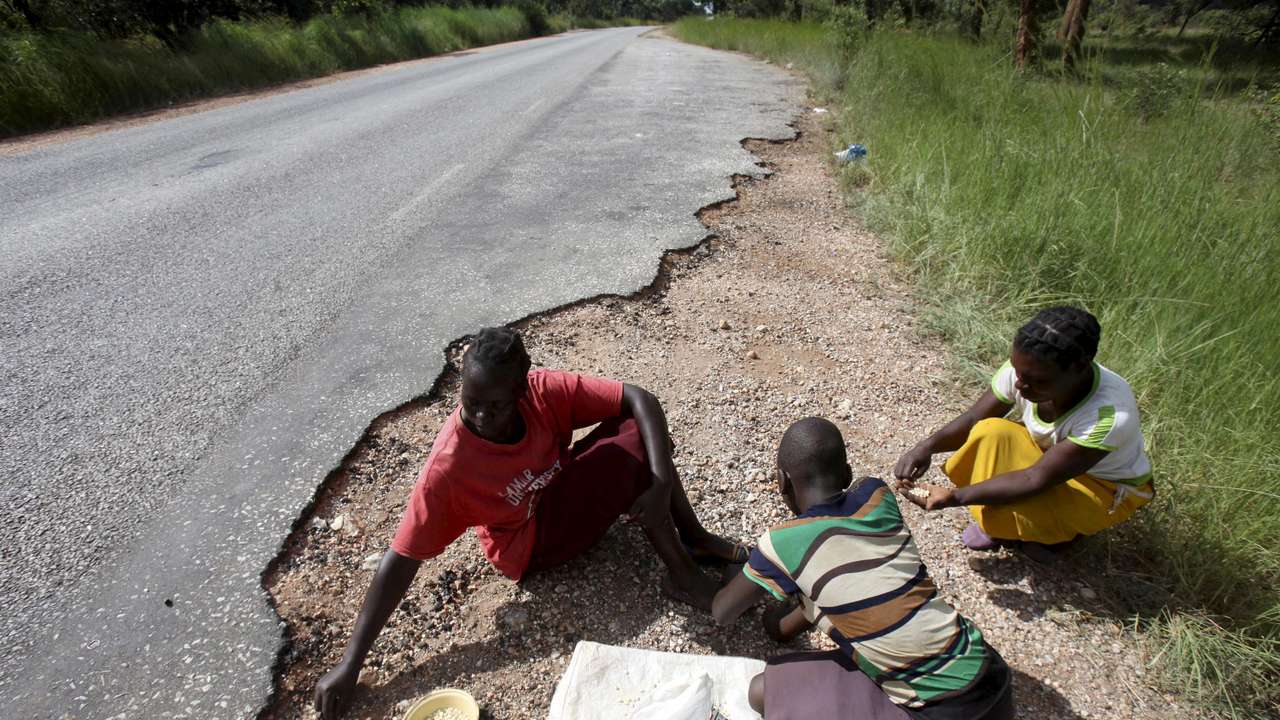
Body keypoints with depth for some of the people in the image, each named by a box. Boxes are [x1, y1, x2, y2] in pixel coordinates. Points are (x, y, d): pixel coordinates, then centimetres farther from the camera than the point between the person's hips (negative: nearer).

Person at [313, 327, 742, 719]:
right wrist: (350, 664, -23)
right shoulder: (449, 468, -31)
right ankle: (681, 575, -12)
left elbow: (639, 399, -21)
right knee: (634, 447, -25)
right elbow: (401, 559, -25)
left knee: (641, 425, -16)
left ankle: (693, 537, 0)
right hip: (531, 543, -5)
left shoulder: (543, 390, -22)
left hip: (562, 487, 5)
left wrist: (661, 484, -34)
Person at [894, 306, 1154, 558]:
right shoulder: (1024, 369, -26)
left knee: (1015, 508, -32)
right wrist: (928, 445, -35)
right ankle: (996, 524, -4)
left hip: (1106, 487, -4)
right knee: (992, 433, -26)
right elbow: (973, 420, -15)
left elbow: (1037, 479, -36)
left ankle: (1059, 531, 4)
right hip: (1047, 451, 5)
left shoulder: (1110, 415, -38)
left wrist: (953, 497, -44)